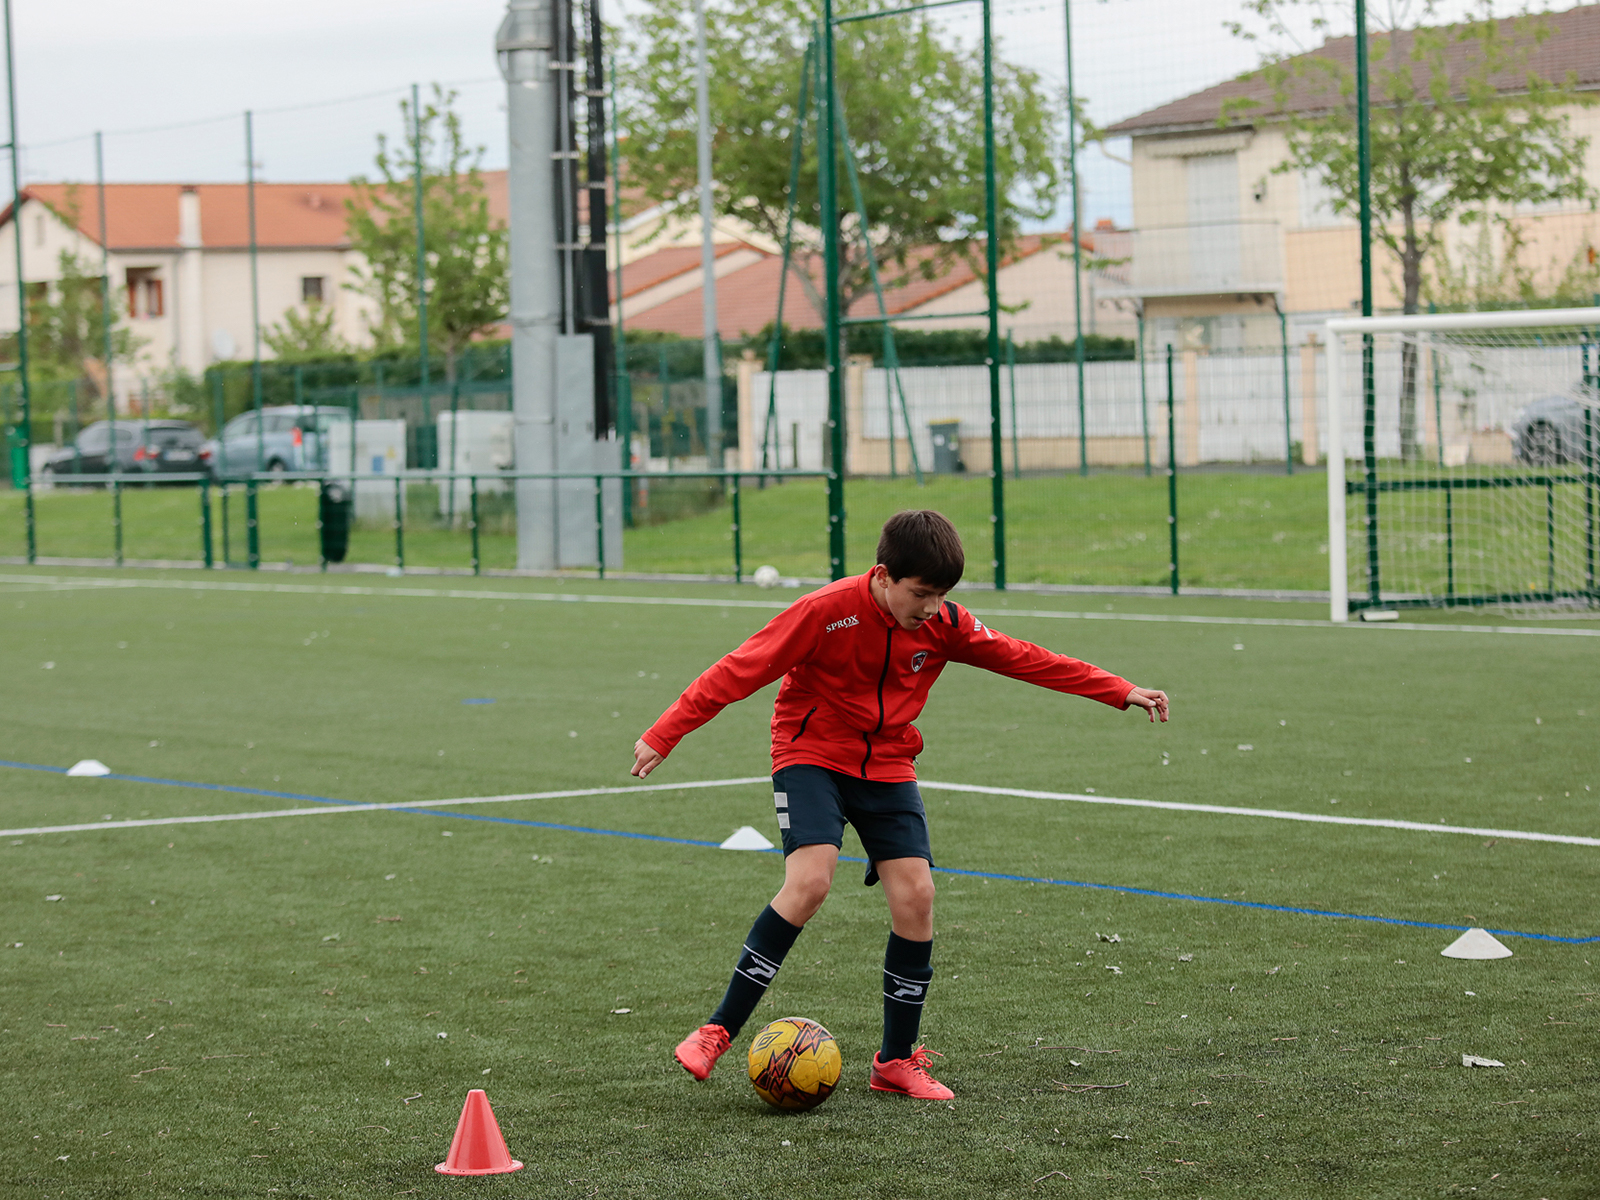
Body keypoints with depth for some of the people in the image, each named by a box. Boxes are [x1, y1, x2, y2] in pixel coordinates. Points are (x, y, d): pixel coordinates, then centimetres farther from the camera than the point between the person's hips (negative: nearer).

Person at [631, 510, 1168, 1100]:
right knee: (809, 880, -26)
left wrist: (1122, 692, 0)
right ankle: (719, 1031, -17)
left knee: (916, 895, -9)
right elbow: (741, 670, -20)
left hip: (887, 767, 5)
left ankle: (897, 1062, 4)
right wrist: (662, 736, -21)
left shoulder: (944, 625, -8)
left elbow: (1023, 658, 1)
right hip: (812, 757, -4)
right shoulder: (827, 611, -22)